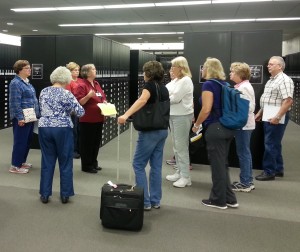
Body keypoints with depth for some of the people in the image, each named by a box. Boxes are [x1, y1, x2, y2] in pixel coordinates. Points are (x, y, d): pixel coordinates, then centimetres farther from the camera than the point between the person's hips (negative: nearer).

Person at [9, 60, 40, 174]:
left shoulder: (26, 82, 15)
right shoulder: (15, 83, -13)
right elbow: (15, 102, -19)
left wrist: (36, 113, 19)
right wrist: (20, 117, -23)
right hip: (22, 118, -9)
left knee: (28, 140, 15)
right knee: (20, 141, -3)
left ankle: (22, 161, 28)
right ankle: (15, 166, 7)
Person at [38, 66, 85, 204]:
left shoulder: (43, 92, 6)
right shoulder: (67, 94, -8)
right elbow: (80, 112, -9)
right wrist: (69, 109, 12)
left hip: (44, 128, 4)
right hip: (62, 129, -4)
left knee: (47, 161, 12)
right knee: (65, 163, 8)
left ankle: (45, 194, 16)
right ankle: (65, 194, 14)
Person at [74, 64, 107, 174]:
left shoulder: (97, 84, 12)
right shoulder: (82, 85, -11)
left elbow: (103, 98, 22)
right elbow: (79, 102, -15)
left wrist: (105, 102, 1)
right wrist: (88, 96, -29)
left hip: (98, 118, 8)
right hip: (87, 119, -8)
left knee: (96, 142, 14)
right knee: (87, 143, 1)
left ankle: (93, 163, 27)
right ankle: (86, 166, 11)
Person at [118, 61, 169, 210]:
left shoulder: (150, 85, -10)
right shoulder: (164, 88, 13)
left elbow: (143, 99, -31)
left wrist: (126, 115, -42)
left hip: (150, 131, -8)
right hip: (162, 130, 8)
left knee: (138, 165, 1)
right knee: (156, 165, 12)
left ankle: (145, 201, 3)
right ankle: (155, 201, 18)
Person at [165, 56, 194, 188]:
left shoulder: (186, 80, -14)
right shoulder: (175, 80, 15)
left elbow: (175, 98, -20)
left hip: (182, 116, -9)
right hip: (173, 115, 9)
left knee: (181, 146, -6)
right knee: (176, 146, 14)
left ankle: (185, 177, 2)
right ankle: (179, 172, 25)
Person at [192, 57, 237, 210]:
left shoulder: (208, 84, -11)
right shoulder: (225, 84, 12)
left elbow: (206, 110, -19)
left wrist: (196, 125, -5)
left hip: (215, 128, -8)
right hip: (227, 128, 8)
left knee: (217, 165, 2)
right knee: (223, 164, 16)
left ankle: (219, 200, 13)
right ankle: (229, 199, 22)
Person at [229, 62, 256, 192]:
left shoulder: (244, 87, -16)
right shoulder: (241, 86, 13)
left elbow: (249, 107, -22)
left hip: (243, 124, -10)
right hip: (243, 124, 10)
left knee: (243, 153, -3)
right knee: (245, 152, 14)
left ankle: (245, 183, 7)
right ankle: (247, 181, 23)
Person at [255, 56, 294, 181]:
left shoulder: (284, 80, -14)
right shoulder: (271, 80, 17)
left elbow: (288, 101, -22)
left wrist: (277, 117, -25)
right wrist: (260, 113, 20)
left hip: (276, 117, -9)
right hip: (268, 117, 9)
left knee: (270, 144, -5)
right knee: (274, 144, 14)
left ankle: (269, 172, 3)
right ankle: (278, 169, 23)